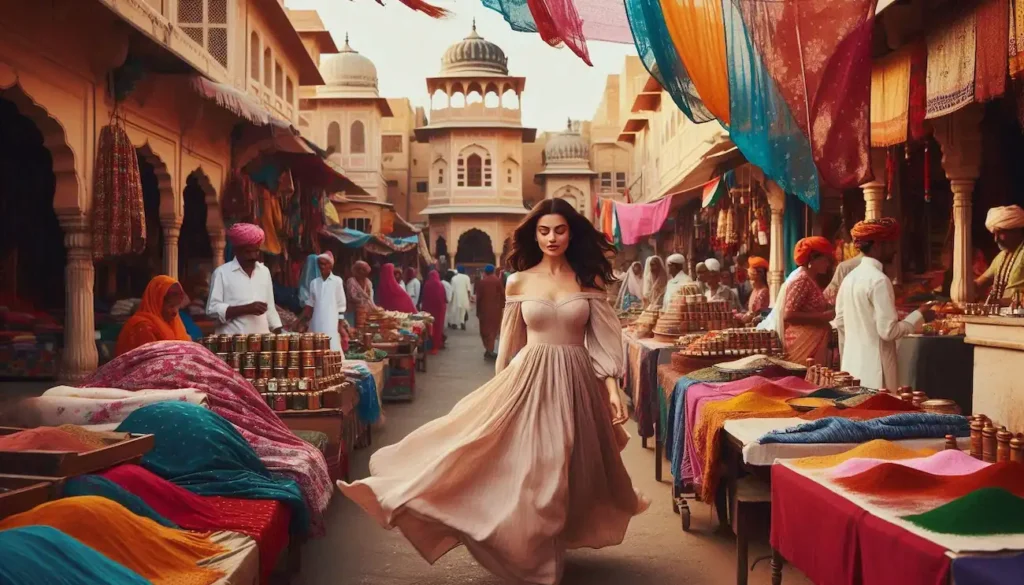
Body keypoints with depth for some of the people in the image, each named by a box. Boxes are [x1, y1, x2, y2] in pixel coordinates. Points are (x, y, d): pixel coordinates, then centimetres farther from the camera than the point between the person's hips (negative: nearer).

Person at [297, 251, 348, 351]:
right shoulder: (314, 283, 10)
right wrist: (303, 321, 6)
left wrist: (341, 325, -4)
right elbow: (310, 305, 13)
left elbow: (341, 305, -1)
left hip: (331, 324, -4)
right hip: (316, 324, 4)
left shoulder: (337, 281, -1)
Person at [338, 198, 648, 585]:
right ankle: (531, 553, 13)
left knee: (568, 469, 10)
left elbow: (603, 340, 0)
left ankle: (555, 547, 29)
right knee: (525, 469, -3)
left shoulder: (589, 281, 1)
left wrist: (613, 389, -8)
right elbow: (511, 342, 8)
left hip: (577, 382, 1)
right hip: (530, 379, 0)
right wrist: (501, 388, 11)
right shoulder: (519, 282, 2)